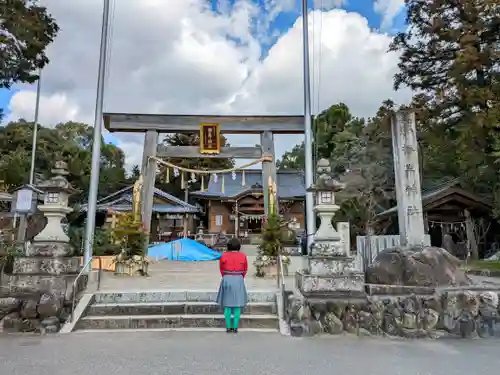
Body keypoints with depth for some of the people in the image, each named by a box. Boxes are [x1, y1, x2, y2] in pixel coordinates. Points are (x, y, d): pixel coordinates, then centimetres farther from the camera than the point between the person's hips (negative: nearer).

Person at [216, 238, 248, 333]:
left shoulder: (224, 256, -3)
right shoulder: (243, 256, -3)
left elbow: (222, 270, 6)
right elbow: (245, 270, 6)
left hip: (226, 280, 1)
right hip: (239, 281, 0)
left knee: (227, 304, 8)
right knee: (237, 305, 7)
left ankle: (228, 327, 10)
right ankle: (235, 327, 7)